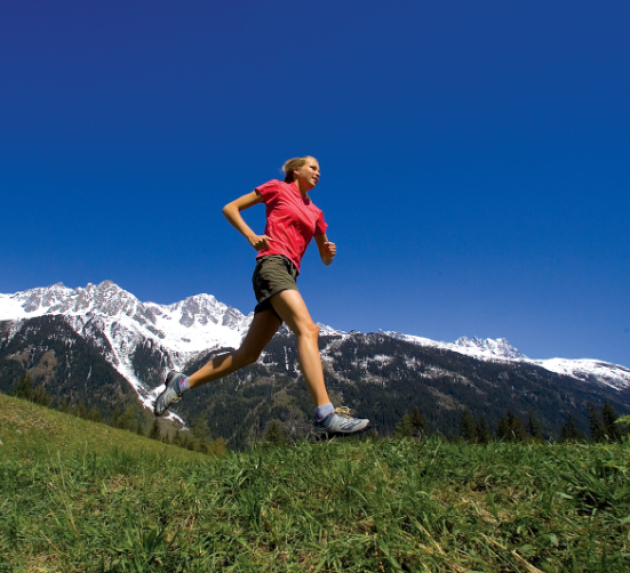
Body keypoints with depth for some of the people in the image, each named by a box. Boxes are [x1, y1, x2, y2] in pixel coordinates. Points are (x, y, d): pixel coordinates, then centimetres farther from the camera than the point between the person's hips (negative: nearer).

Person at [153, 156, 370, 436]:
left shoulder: (315, 213, 27)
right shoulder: (277, 188, 12)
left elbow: (325, 258, 30)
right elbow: (230, 208, 10)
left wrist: (329, 252, 5)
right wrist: (251, 236, -6)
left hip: (289, 274, 7)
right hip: (272, 263, -7)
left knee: (247, 354, 3)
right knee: (307, 329, -27)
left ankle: (183, 382, 13)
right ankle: (326, 414, -38)